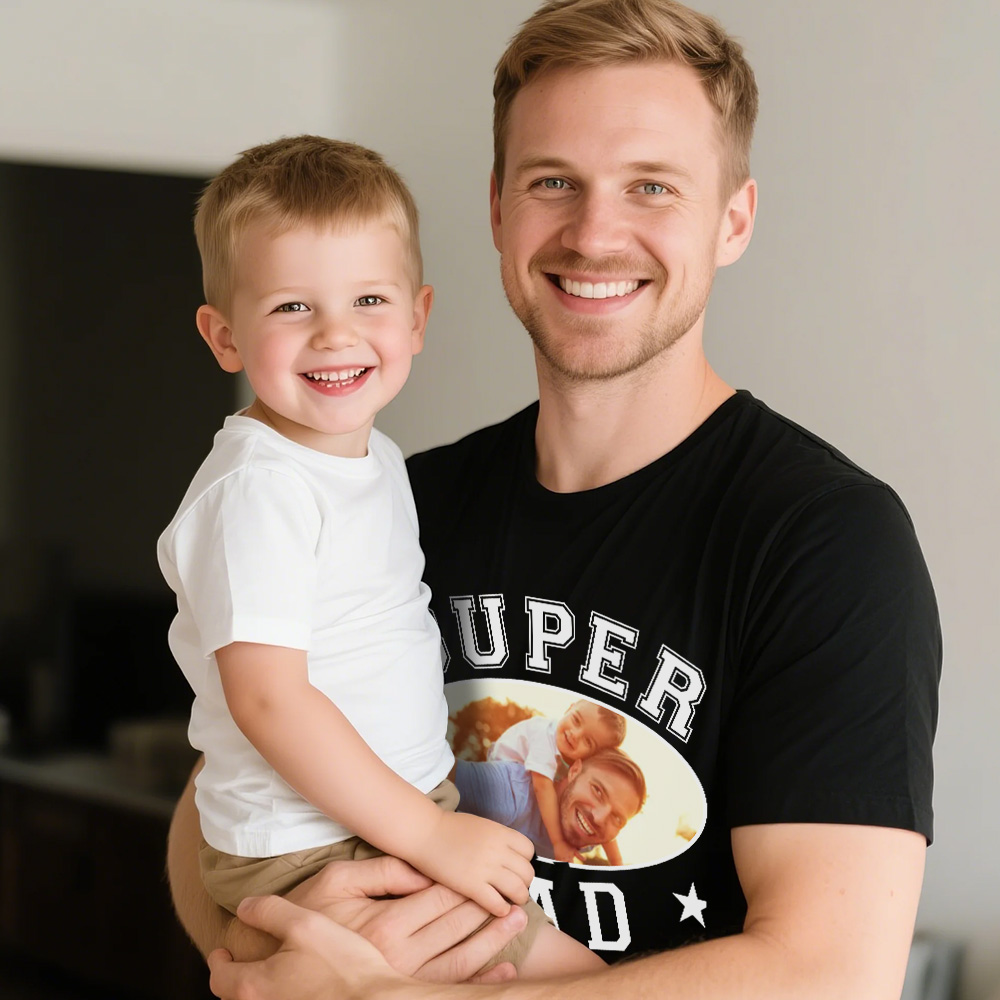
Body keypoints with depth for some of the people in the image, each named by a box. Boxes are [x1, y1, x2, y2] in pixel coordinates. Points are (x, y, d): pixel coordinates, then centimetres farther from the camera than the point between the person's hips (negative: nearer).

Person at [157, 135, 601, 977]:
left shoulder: (379, 461, 10)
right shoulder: (257, 489, -20)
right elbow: (269, 700, -25)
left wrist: (441, 809, 16)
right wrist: (431, 835, -22)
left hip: (414, 811, 9)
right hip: (306, 855, -9)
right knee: (570, 970, -16)